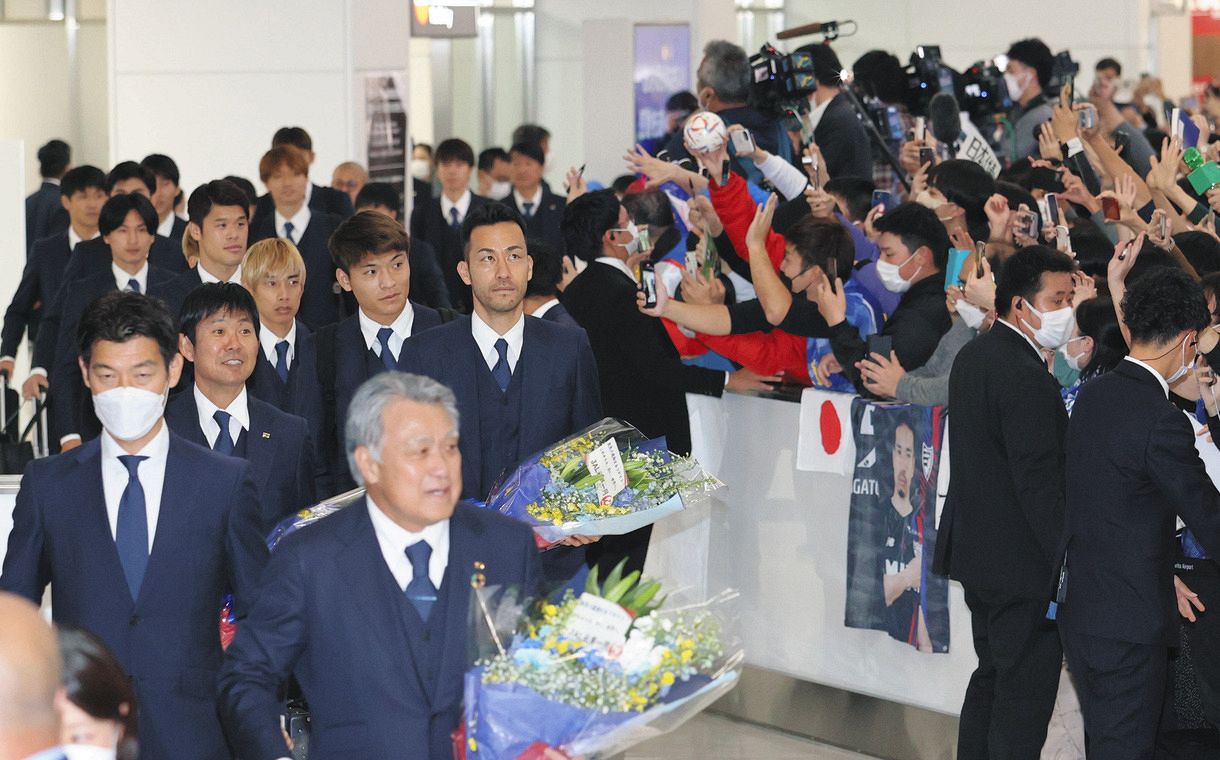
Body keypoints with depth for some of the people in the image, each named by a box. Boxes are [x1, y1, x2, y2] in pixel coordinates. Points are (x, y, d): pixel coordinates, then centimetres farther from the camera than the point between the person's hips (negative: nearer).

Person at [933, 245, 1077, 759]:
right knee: (1026, 691, -4)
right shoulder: (1025, 375, -21)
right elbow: (1040, 481, -23)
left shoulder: (972, 356, 11)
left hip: (977, 549, 10)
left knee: (992, 677, 19)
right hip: (1022, 562, -10)